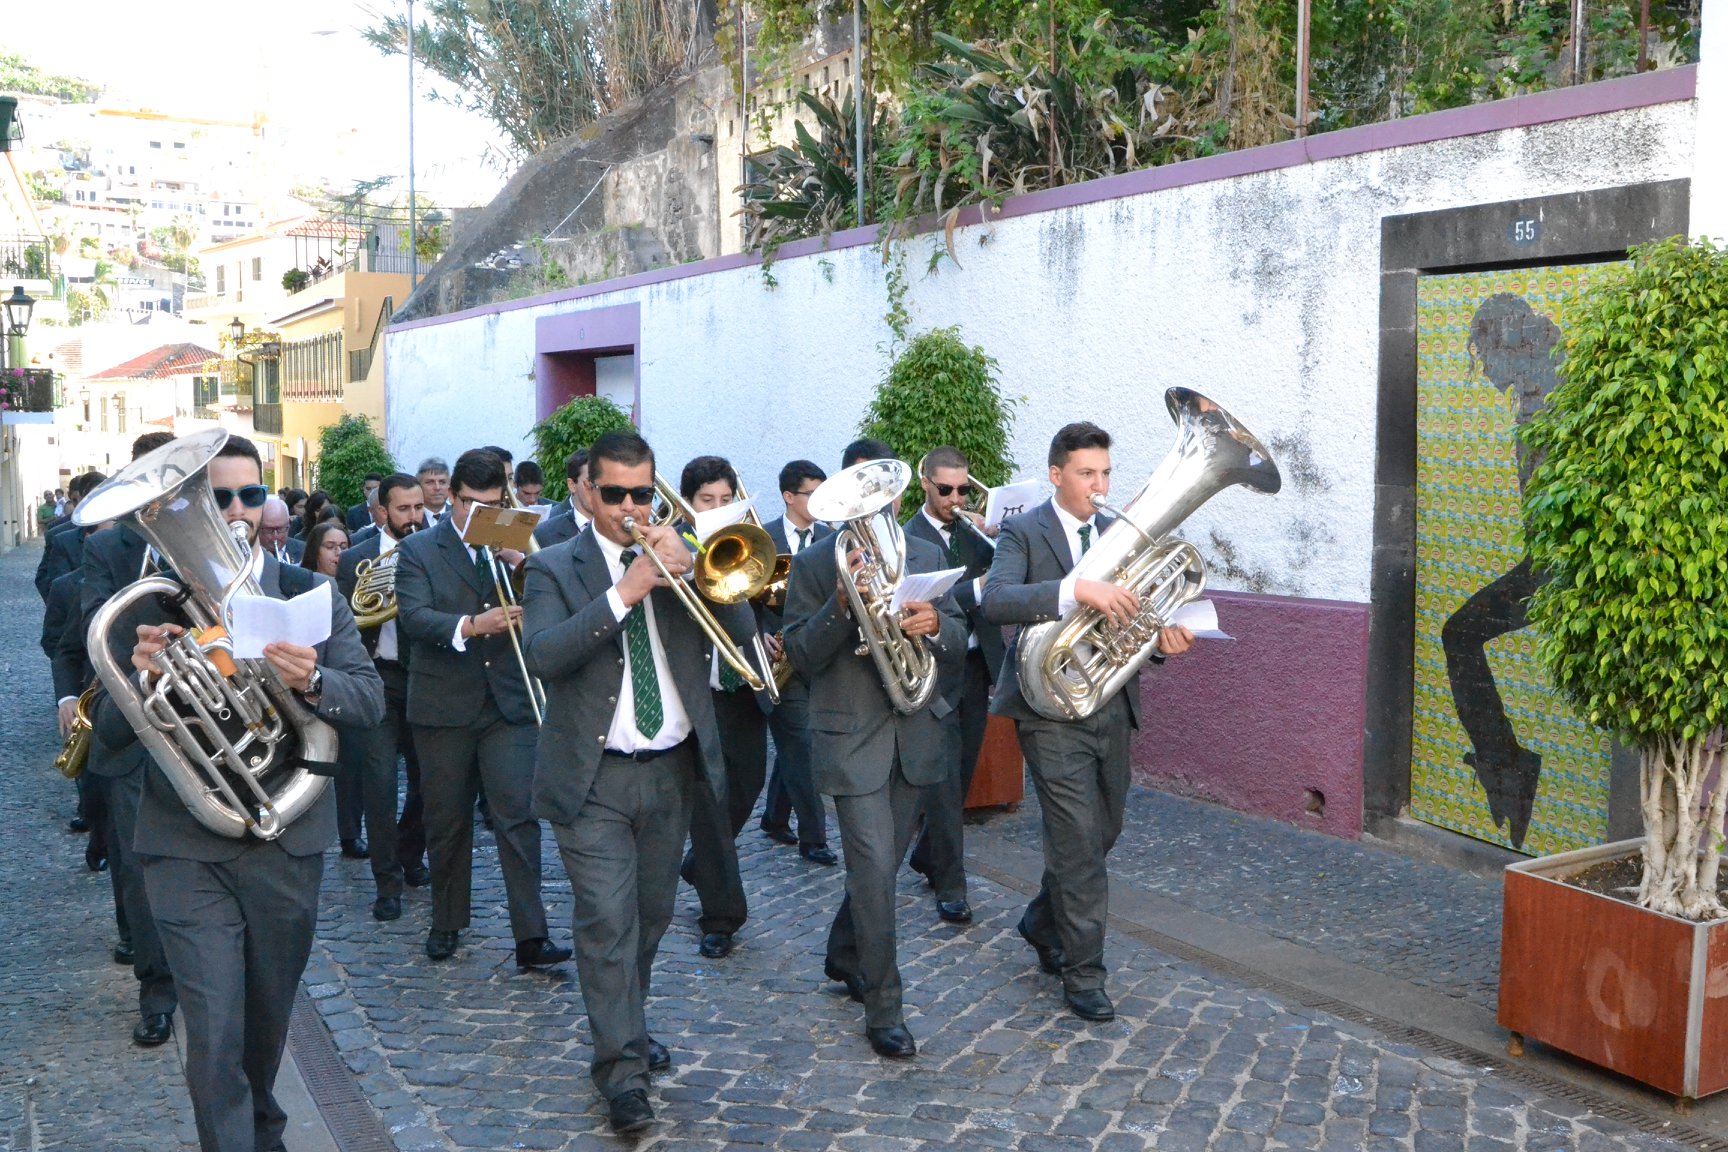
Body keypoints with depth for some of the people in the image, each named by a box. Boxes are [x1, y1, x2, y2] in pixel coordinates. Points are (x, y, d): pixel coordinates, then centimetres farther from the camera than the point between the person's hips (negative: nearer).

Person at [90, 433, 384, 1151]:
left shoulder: (310, 595, 0)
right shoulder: (149, 603, -2)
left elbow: (370, 701, -7)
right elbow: (110, 734, -3)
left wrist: (314, 681, -28)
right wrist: (140, 675, -24)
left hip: (287, 842, 2)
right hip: (186, 850, -2)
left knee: (269, 1018, 19)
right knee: (214, 1032, -8)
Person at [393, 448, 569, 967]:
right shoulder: (418, 550, 2)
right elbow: (412, 618, -14)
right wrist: (469, 627, -30)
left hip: (509, 704, 1)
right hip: (443, 706, 0)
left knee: (518, 817, -7)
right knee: (446, 822, 10)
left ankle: (531, 937, -6)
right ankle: (446, 923, 27)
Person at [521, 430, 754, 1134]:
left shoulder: (680, 555, 7)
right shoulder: (556, 566, -3)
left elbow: (739, 628, -5)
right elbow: (542, 656, -20)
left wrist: (689, 571, -21)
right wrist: (623, 593, -27)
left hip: (672, 770, 4)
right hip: (594, 778, -4)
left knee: (652, 914, 16)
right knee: (607, 920, -7)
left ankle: (628, 1025, 38)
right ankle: (622, 1068, 4)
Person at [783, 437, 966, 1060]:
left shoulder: (927, 557, 7)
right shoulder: (814, 564, -4)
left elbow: (959, 640, 5)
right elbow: (801, 656, -9)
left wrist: (935, 624, -18)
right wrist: (841, 604, -25)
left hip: (918, 731, 4)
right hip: (852, 736, -4)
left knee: (881, 861, 17)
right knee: (875, 869, -9)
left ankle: (843, 955, 42)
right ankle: (884, 1010, 3)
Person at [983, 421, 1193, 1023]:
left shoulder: (1118, 534, 11)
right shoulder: (1022, 532, -7)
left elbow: (1129, 618, 11)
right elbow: (996, 600, -26)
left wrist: (1160, 637, -12)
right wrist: (1078, 588, -38)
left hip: (1112, 707, 6)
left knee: (1102, 832, 17)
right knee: (1079, 841, -5)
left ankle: (1042, 922, 39)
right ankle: (1082, 973, 9)